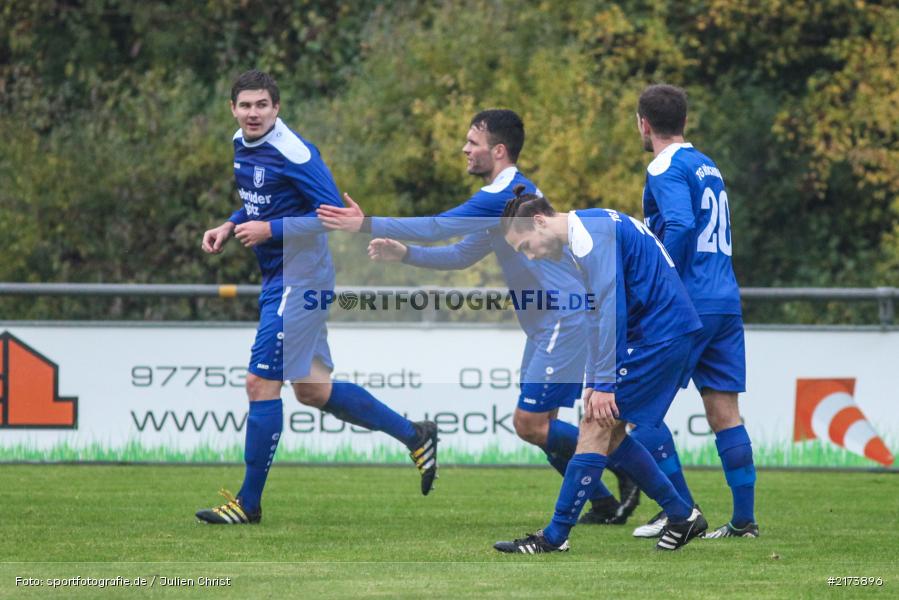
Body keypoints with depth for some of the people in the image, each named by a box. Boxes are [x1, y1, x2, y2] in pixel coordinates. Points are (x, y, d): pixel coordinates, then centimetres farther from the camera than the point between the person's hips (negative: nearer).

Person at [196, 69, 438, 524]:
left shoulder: (293, 153, -18)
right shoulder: (243, 146, 9)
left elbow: (333, 213, -20)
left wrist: (270, 230, -22)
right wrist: (230, 227, 8)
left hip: (298, 278, -10)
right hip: (278, 278, 10)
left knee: (261, 384, -8)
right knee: (312, 389, 15)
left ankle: (249, 501, 2)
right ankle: (414, 436, 28)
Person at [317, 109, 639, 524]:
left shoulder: (507, 194, -17)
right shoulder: (504, 197, 17)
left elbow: (440, 226, -21)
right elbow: (460, 255, 21)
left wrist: (367, 224, -19)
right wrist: (404, 253, 9)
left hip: (566, 321, -10)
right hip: (546, 325, 10)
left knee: (530, 424, -12)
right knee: (536, 426, 8)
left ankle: (626, 472, -3)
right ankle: (604, 505, 12)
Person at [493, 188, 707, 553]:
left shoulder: (591, 235, -16)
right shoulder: (587, 233, 17)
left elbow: (609, 309, -21)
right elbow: (598, 316, 21)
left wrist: (604, 384, -19)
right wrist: (594, 382, 13)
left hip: (659, 335, -10)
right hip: (669, 333, 10)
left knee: (597, 426, -9)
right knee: (609, 433, 11)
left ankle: (555, 536, -8)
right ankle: (682, 515, 16)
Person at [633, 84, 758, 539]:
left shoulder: (666, 169, -8)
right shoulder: (708, 167, 19)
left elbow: (680, 226, -23)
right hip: (727, 304, 8)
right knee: (724, 413, 7)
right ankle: (744, 519, 3)